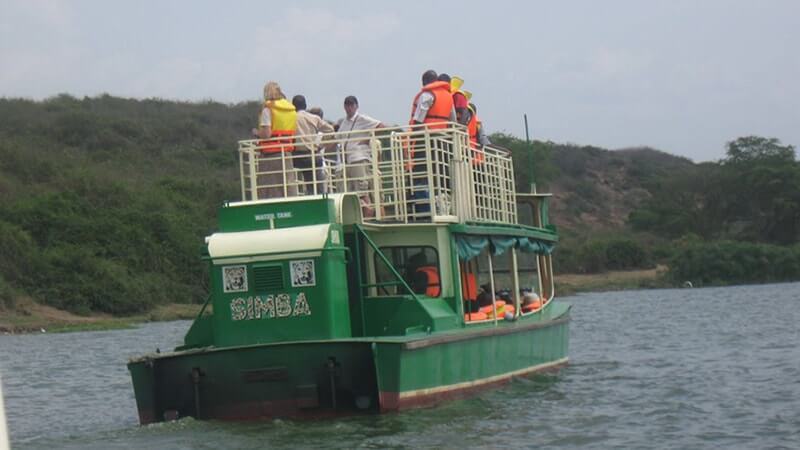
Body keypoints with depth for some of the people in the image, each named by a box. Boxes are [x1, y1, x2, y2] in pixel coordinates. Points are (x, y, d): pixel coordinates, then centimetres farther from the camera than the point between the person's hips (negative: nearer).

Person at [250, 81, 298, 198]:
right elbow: (294, 133, 11)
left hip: (271, 154, -5)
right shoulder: (291, 109, 9)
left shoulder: (268, 109, -8)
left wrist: (256, 132, 2)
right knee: (289, 188, 7)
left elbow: (266, 133, -16)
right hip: (286, 153, 5)